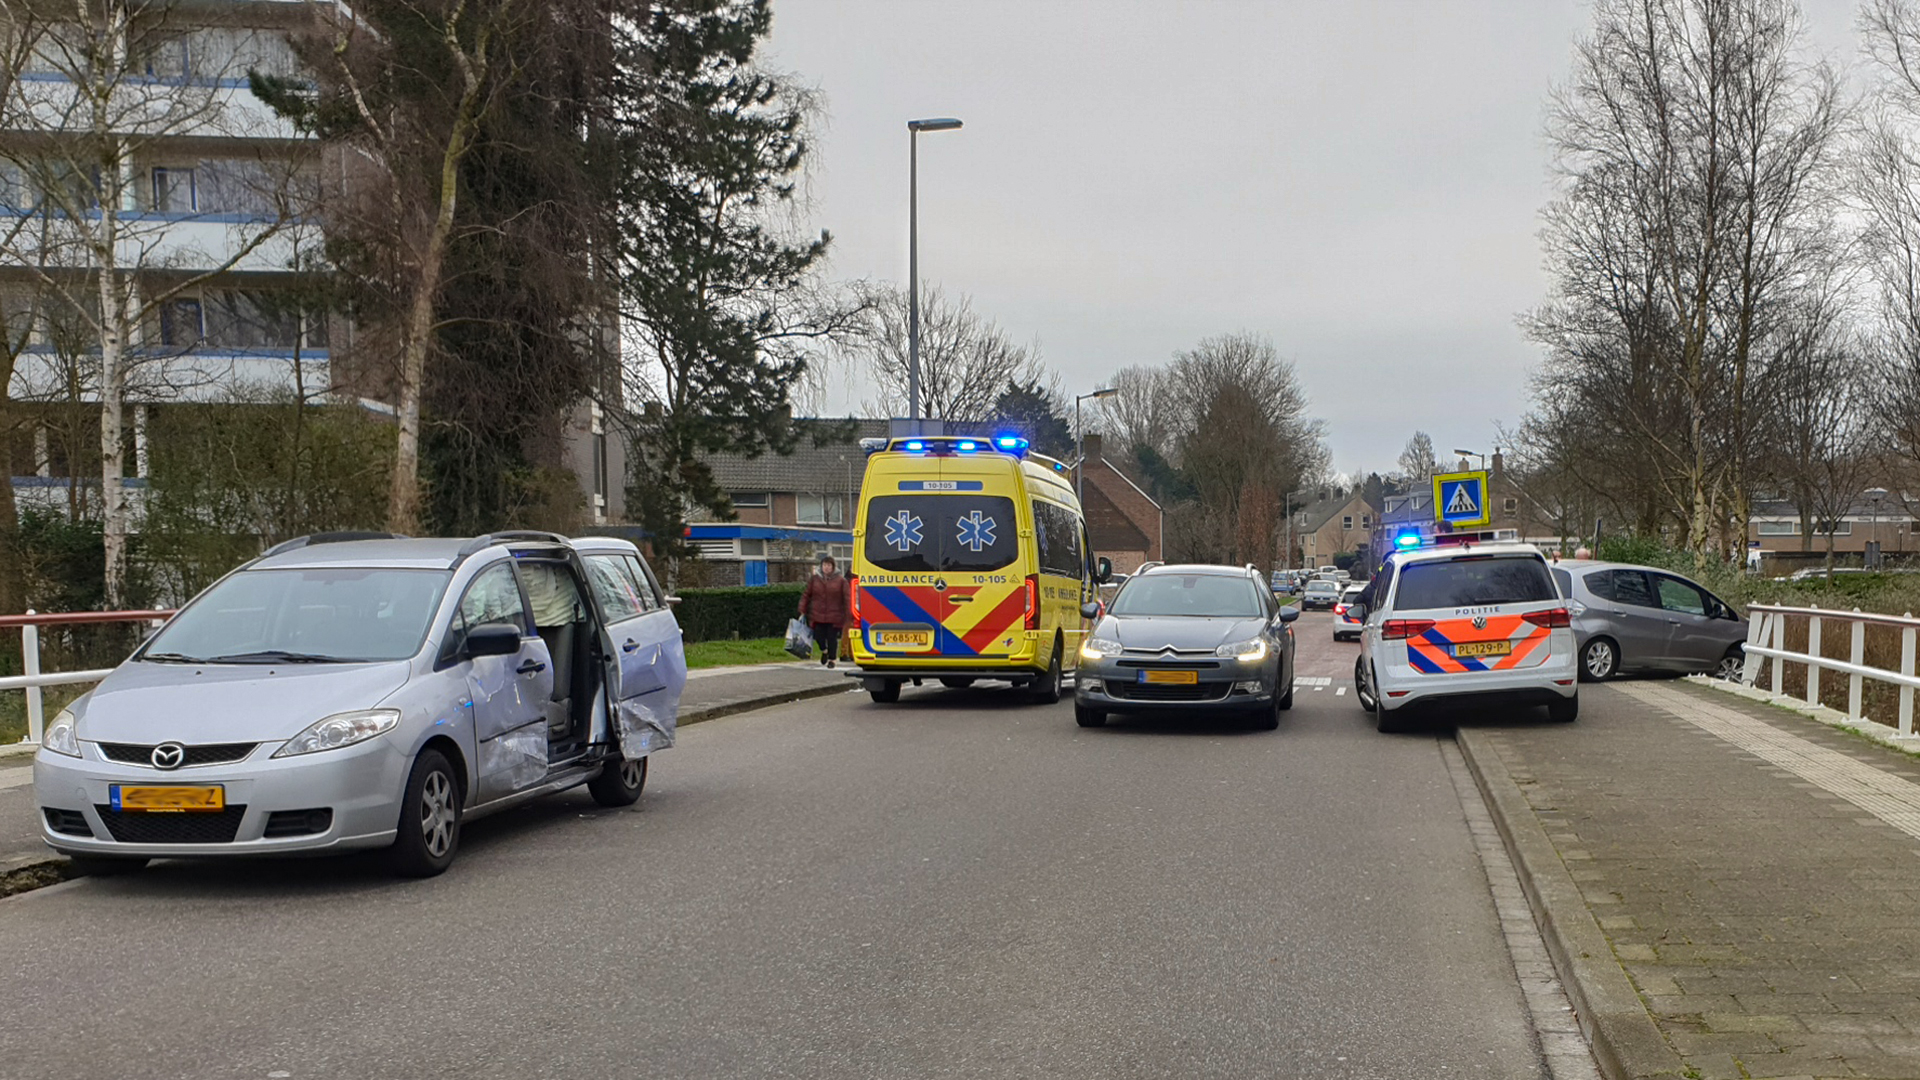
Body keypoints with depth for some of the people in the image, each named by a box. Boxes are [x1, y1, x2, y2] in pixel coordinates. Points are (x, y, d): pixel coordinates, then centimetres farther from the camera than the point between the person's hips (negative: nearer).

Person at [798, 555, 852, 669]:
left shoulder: (840, 580, -1)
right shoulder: (814, 579, 5)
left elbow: (847, 597, -1)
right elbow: (806, 595, 9)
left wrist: (849, 613, -8)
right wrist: (803, 611, 6)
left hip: (834, 616, -2)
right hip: (817, 615, 2)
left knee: (832, 637, 0)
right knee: (818, 636, 0)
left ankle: (832, 659, 19)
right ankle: (824, 651, 33)